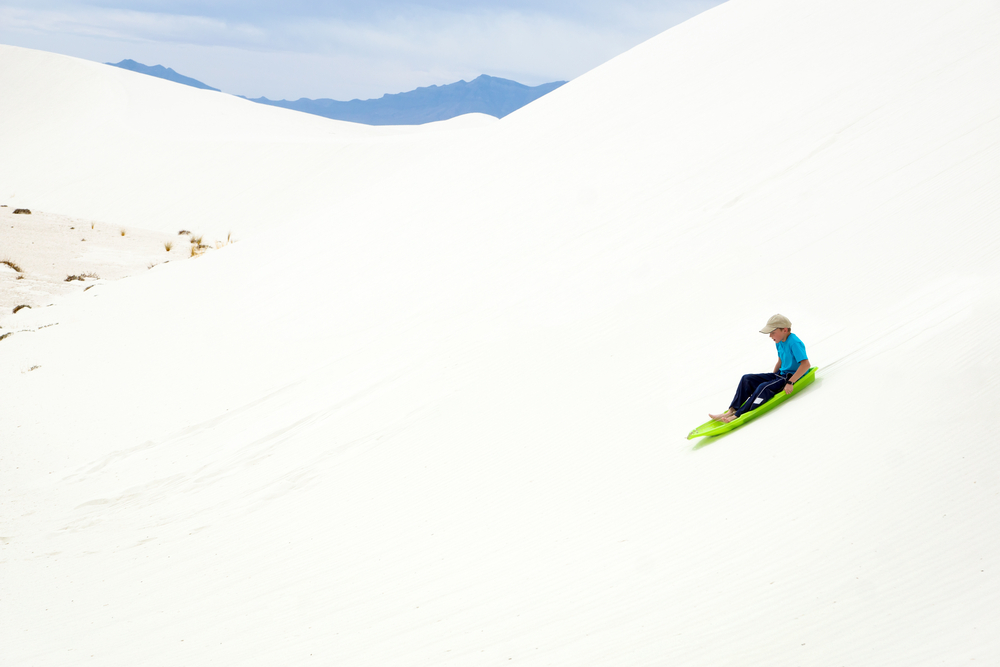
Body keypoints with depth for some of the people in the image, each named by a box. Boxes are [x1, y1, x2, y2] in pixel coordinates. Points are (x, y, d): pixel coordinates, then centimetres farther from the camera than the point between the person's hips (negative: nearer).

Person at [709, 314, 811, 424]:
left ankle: (738, 415, -34)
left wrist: (790, 383, -29)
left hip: (793, 377, -10)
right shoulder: (779, 342, 9)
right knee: (747, 379, -1)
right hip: (781, 374, 10)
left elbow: (805, 364, -28)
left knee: (764, 387, -31)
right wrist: (773, 377, 12)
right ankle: (731, 411, -10)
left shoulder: (794, 343, -21)